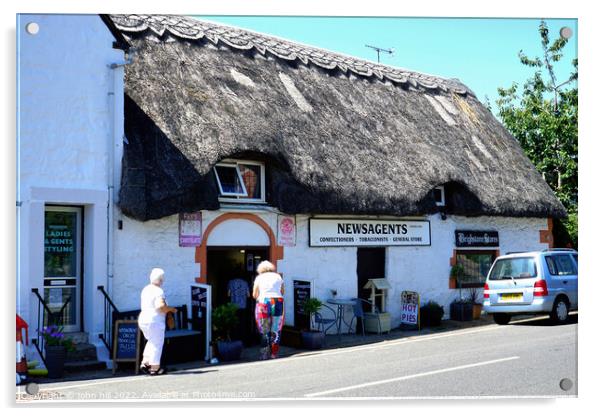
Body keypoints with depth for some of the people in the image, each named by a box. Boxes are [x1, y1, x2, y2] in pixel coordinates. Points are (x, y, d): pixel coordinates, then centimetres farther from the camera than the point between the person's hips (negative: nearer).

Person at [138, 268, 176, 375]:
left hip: (143, 319, 8)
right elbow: (160, 306, -29)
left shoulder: (146, 289, 11)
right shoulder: (158, 291, -16)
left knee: (151, 341, 24)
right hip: (155, 321, -8)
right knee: (157, 344, 3)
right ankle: (155, 368, 7)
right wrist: (171, 309, -12)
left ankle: (145, 363, 17)